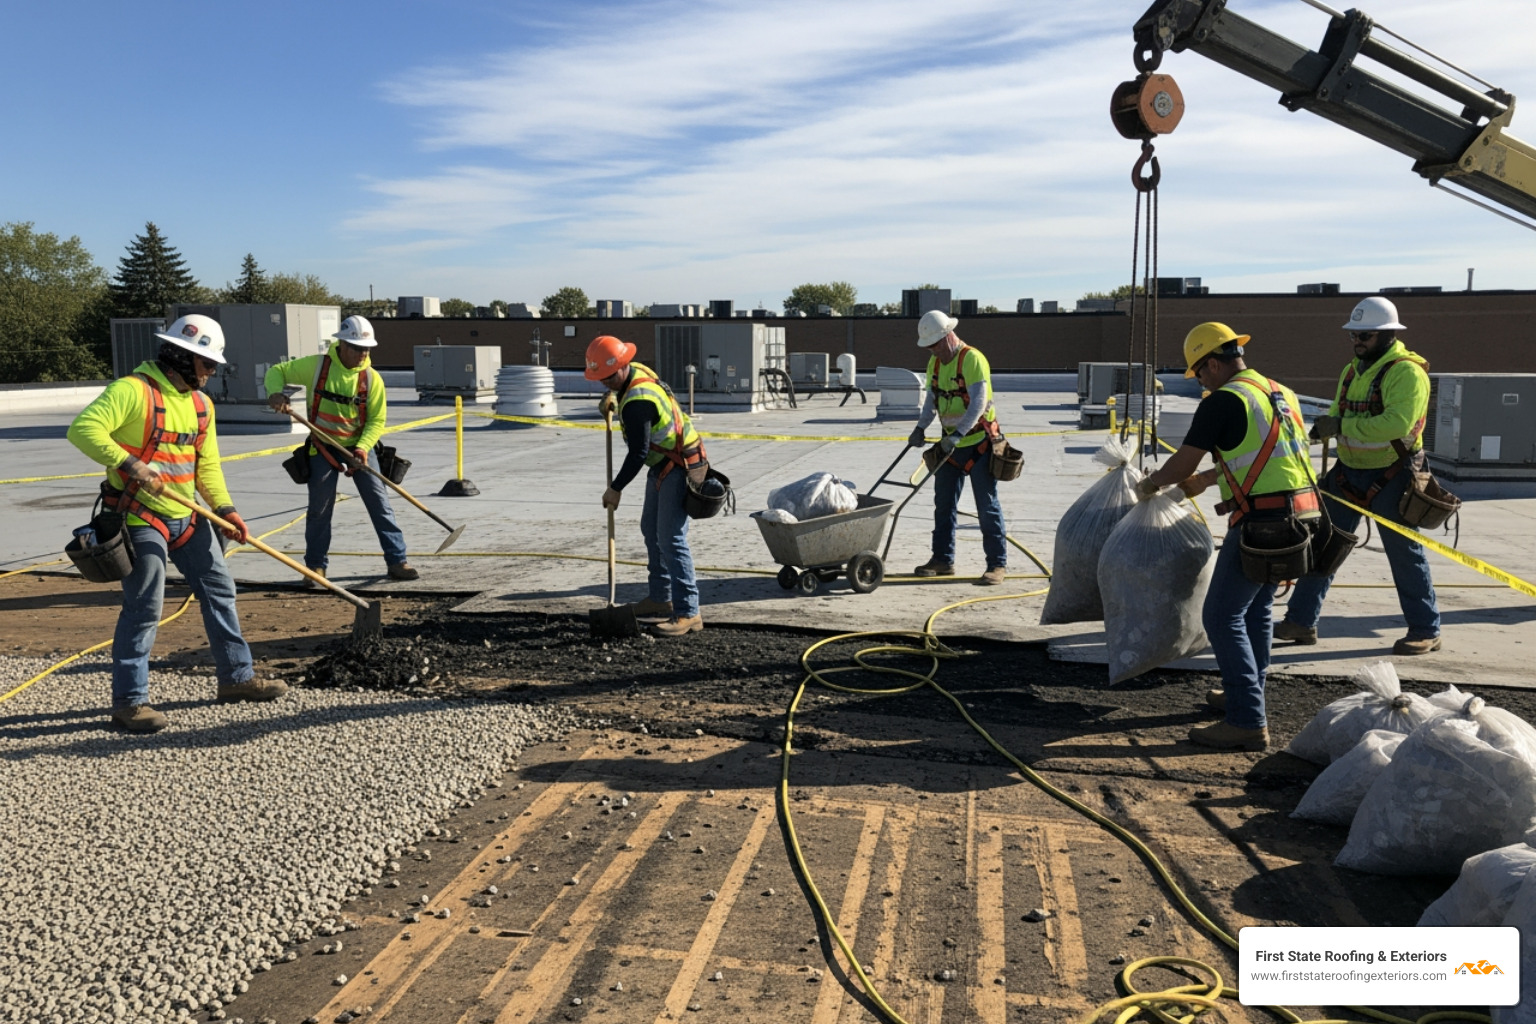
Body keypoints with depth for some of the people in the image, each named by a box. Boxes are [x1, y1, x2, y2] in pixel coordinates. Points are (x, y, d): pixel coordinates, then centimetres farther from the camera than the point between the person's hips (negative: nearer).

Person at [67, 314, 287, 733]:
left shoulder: (201, 404, 10)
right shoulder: (133, 389, -14)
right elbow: (83, 429, -23)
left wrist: (226, 509, -1)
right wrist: (128, 463, -31)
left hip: (188, 517, 8)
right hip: (141, 518, -8)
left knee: (220, 590, 12)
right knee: (144, 608, -6)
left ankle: (237, 676, 24)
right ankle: (128, 701, 6)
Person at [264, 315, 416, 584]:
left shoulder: (372, 378, -8)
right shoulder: (316, 366, -10)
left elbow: (377, 420, -7)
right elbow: (277, 372, 2)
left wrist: (362, 450, -22)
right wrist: (275, 393, -20)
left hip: (359, 447, 0)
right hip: (323, 448, 0)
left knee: (380, 504, -3)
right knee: (319, 509, 6)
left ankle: (397, 561, 3)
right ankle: (316, 566, 21)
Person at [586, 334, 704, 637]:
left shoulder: (636, 403, -27)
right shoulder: (637, 370, 2)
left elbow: (638, 453, -25)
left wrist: (615, 488, -16)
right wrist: (612, 396, 12)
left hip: (676, 468, -11)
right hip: (662, 464, 11)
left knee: (670, 539, -14)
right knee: (651, 529, 17)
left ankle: (688, 613, -12)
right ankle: (661, 599, 27)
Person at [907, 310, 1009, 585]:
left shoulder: (972, 359, -17)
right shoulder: (935, 362, 7)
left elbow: (978, 404, -25)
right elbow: (931, 398, 13)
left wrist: (957, 434, -34)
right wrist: (920, 427, -1)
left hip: (979, 442, -8)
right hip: (951, 444, 8)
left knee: (988, 507, -4)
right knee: (943, 503, 10)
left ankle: (998, 564, 1)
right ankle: (943, 560, 19)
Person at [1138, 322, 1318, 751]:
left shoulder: (1223, 400, -11)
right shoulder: (1282, 393, 17)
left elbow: (1181, 464, -8)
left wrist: (1150, 483, 11)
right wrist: (1207, 478, 36)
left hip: (1261, 522, -9)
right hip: (1299, 516, 9)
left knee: (1223, 617, -4)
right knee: (1257, 608, 22)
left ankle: (1248, 722, -5)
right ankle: (1246, 694, 35)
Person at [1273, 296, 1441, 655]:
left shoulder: (1407, 371, -16)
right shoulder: (1353, 370, 11)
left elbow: (1397, 424, -30)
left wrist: (1341, 427, -29)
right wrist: (1324, 426, -11)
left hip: (1390, 477, -7)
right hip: (1348, 473, 8)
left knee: (1404, 554, 3)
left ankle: (1426, 631, 17)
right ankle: (1301, 621, 14)